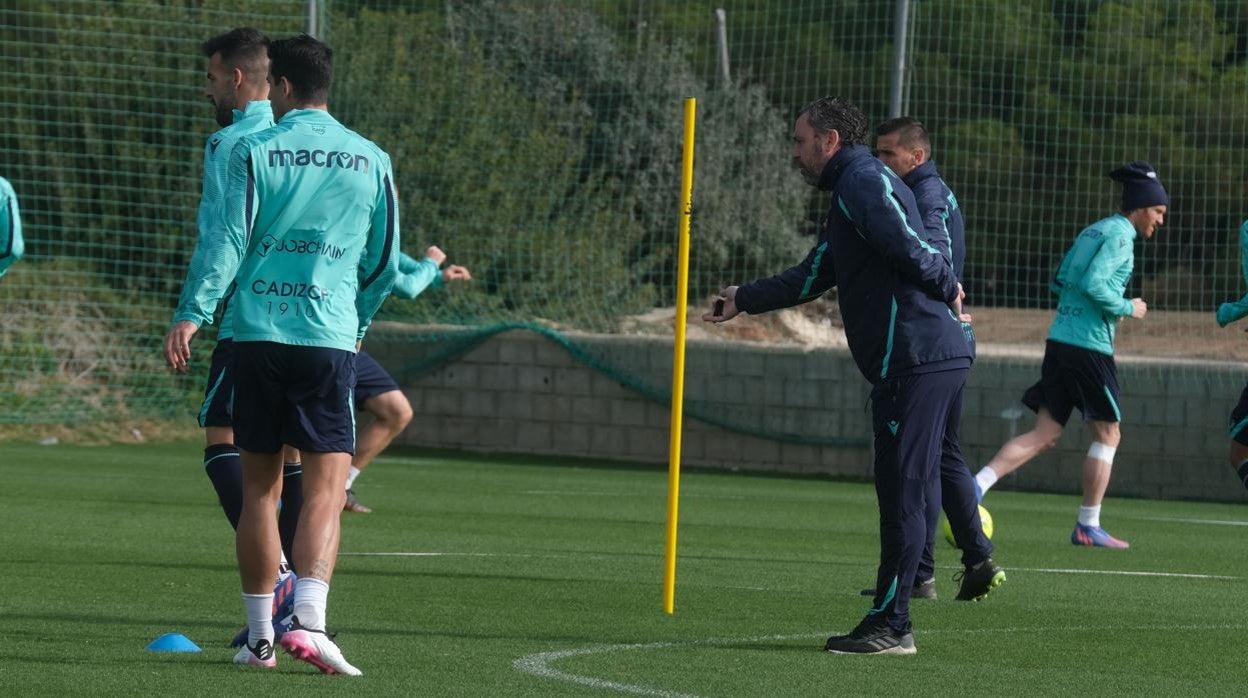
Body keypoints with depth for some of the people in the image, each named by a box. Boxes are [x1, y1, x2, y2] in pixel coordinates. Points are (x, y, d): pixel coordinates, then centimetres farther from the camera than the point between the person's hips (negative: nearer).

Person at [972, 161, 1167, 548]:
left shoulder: (1092, 231, 18)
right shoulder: (1120, 235, -10)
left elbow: (1060, 282, 21)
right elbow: (1094, 284, -21)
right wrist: (1127, 309, -8)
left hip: (1060, 339, 8)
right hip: (1090, 345, -8)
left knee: (1045, 434, 6)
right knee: (1107, 433, 4)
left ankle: (977, 485, -9)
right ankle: (1088, 527, 6)